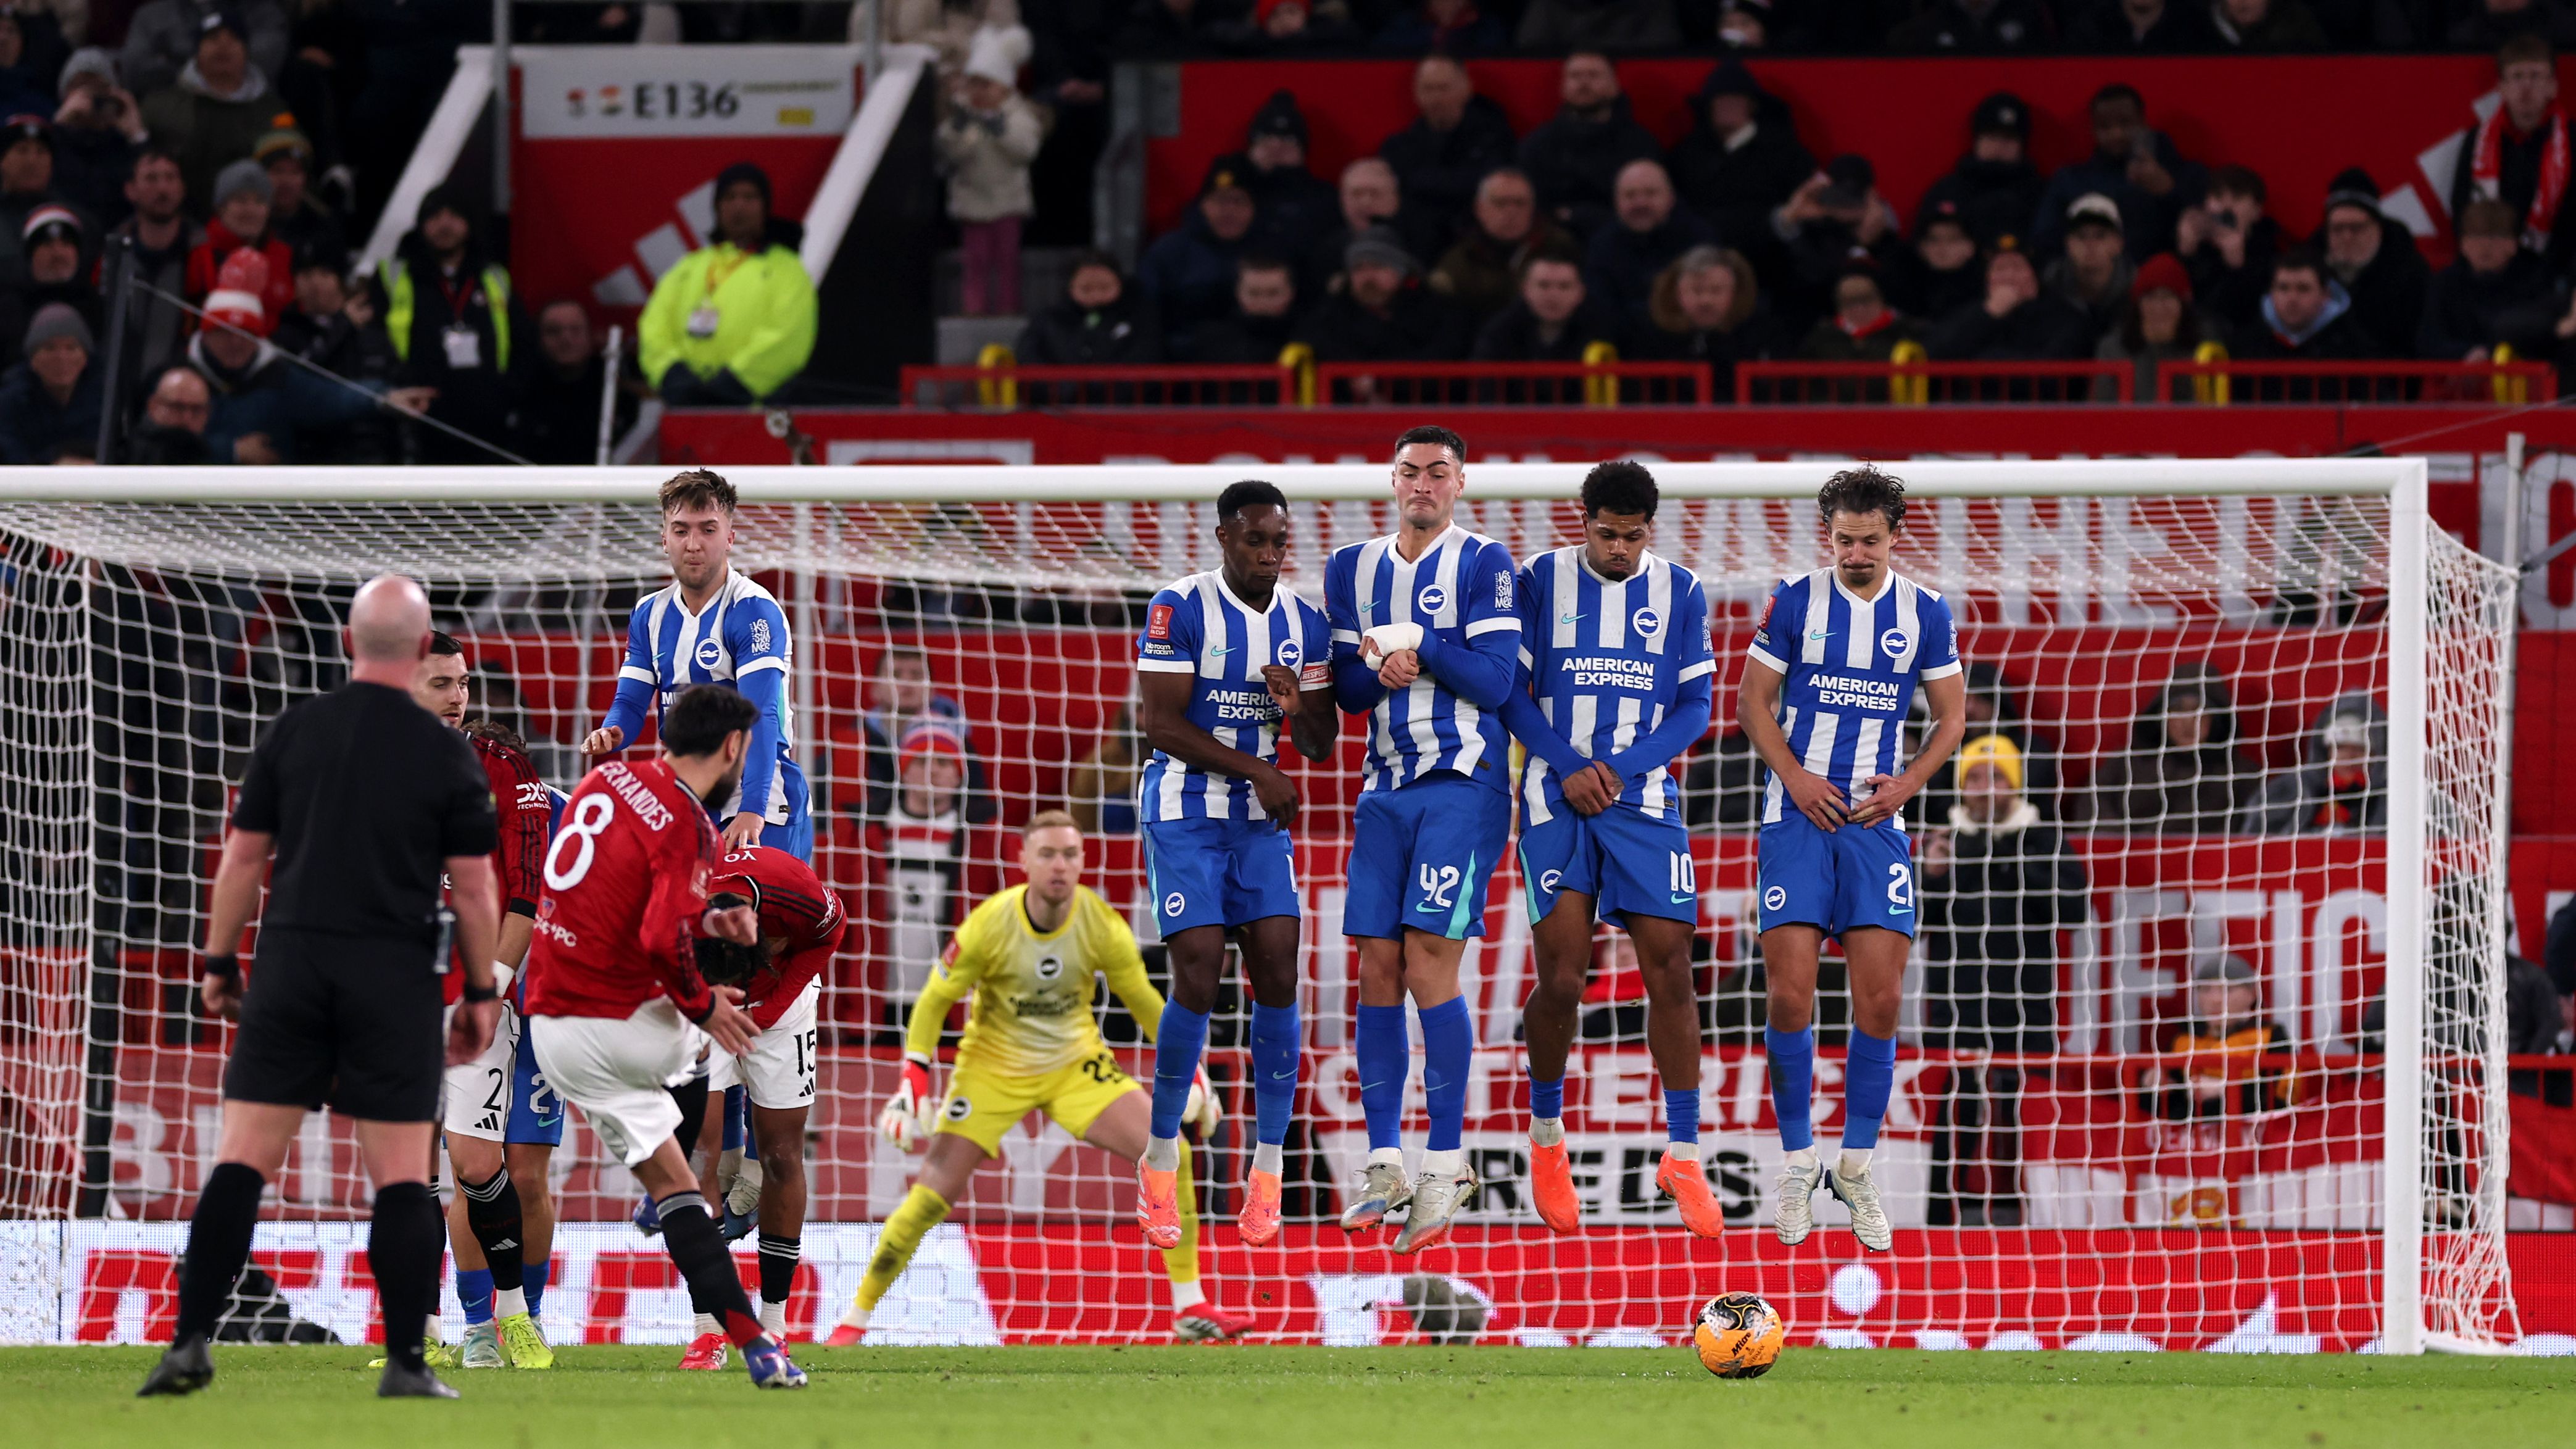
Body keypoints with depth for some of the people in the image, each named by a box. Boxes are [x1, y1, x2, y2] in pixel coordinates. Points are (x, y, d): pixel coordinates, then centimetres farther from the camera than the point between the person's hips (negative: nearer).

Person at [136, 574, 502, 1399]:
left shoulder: (292, 734, 3)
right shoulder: (446, 756, -2)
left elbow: (244, 858, 6)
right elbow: (473, 889, 0)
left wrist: (219, 963, 15)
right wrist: (481, 994, 10)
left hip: (292, 960, 2)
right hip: (394, 975, -2)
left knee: (241, 1162, 1)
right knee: (402, 1177, 2)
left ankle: (191, 1342, -6)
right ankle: (405, 1364, -2)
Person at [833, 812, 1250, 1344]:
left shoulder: (1101, 926, -15)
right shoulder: (989, 926, -21)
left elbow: (1143, 1001, 1)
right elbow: (935, 1001, -10)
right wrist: (912, 1083, -18)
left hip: (1075, 1064, 2)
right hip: (993, 1069, -2)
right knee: (933, 1196, -12)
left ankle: (1190, 1306, -3)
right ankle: (855, 1317, 5)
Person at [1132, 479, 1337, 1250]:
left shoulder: (1305, 623, 6)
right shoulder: (1181, 609, -11)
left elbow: (1321, 747, 8)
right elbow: (1160, 723, -15)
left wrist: (1300, 708, -15)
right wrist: (1257, 770, -16)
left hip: (1260, 816, 5)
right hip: (1185, 808, -5)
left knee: (1277, 973, -7)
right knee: (1198, 978, -13)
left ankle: (1268, 1173, -1)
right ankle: (1160, 1161, 3)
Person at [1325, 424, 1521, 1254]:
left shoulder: (1482, 565, -3)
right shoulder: (1353, 569, 12)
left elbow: (1495, 680, -9)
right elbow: (1347, 688, 9)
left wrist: (1416, 641, -15)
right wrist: (1382, 669, -11)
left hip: (1463, 785, -5)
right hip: (1386, 789, 5)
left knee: (1429, 961, -13)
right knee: (1378, 969, 1)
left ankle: (1445, 1164, -9)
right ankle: (1385, 1166, 7)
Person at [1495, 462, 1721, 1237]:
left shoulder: (1678, 592, 6)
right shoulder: (1541, 580, 2)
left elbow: (1693, 707, 5)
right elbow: (1510, 692, 2)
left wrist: (1625, 767, -9)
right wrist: (1569, 766, -11)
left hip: (1643, 796, 1)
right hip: (1558, 797, -1)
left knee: (1671, 970, -6)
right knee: (1562, 977, -6)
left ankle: (1682, 1156, 2)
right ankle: (1546, 1135, 17)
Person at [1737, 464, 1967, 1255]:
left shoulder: (1925, 614, 4)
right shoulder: (1795, 601, 0)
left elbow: (1951, 716, 11)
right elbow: (1752, 700, 4)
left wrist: (1908, 781, -6)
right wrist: (1794, 775, -10)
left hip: (1877, 819, 1)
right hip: (1799, 815, -1)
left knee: (1880, 998, -4)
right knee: (1790, 991, -7)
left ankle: (1856, 1165, 8)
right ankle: (1799, 1161, 6)